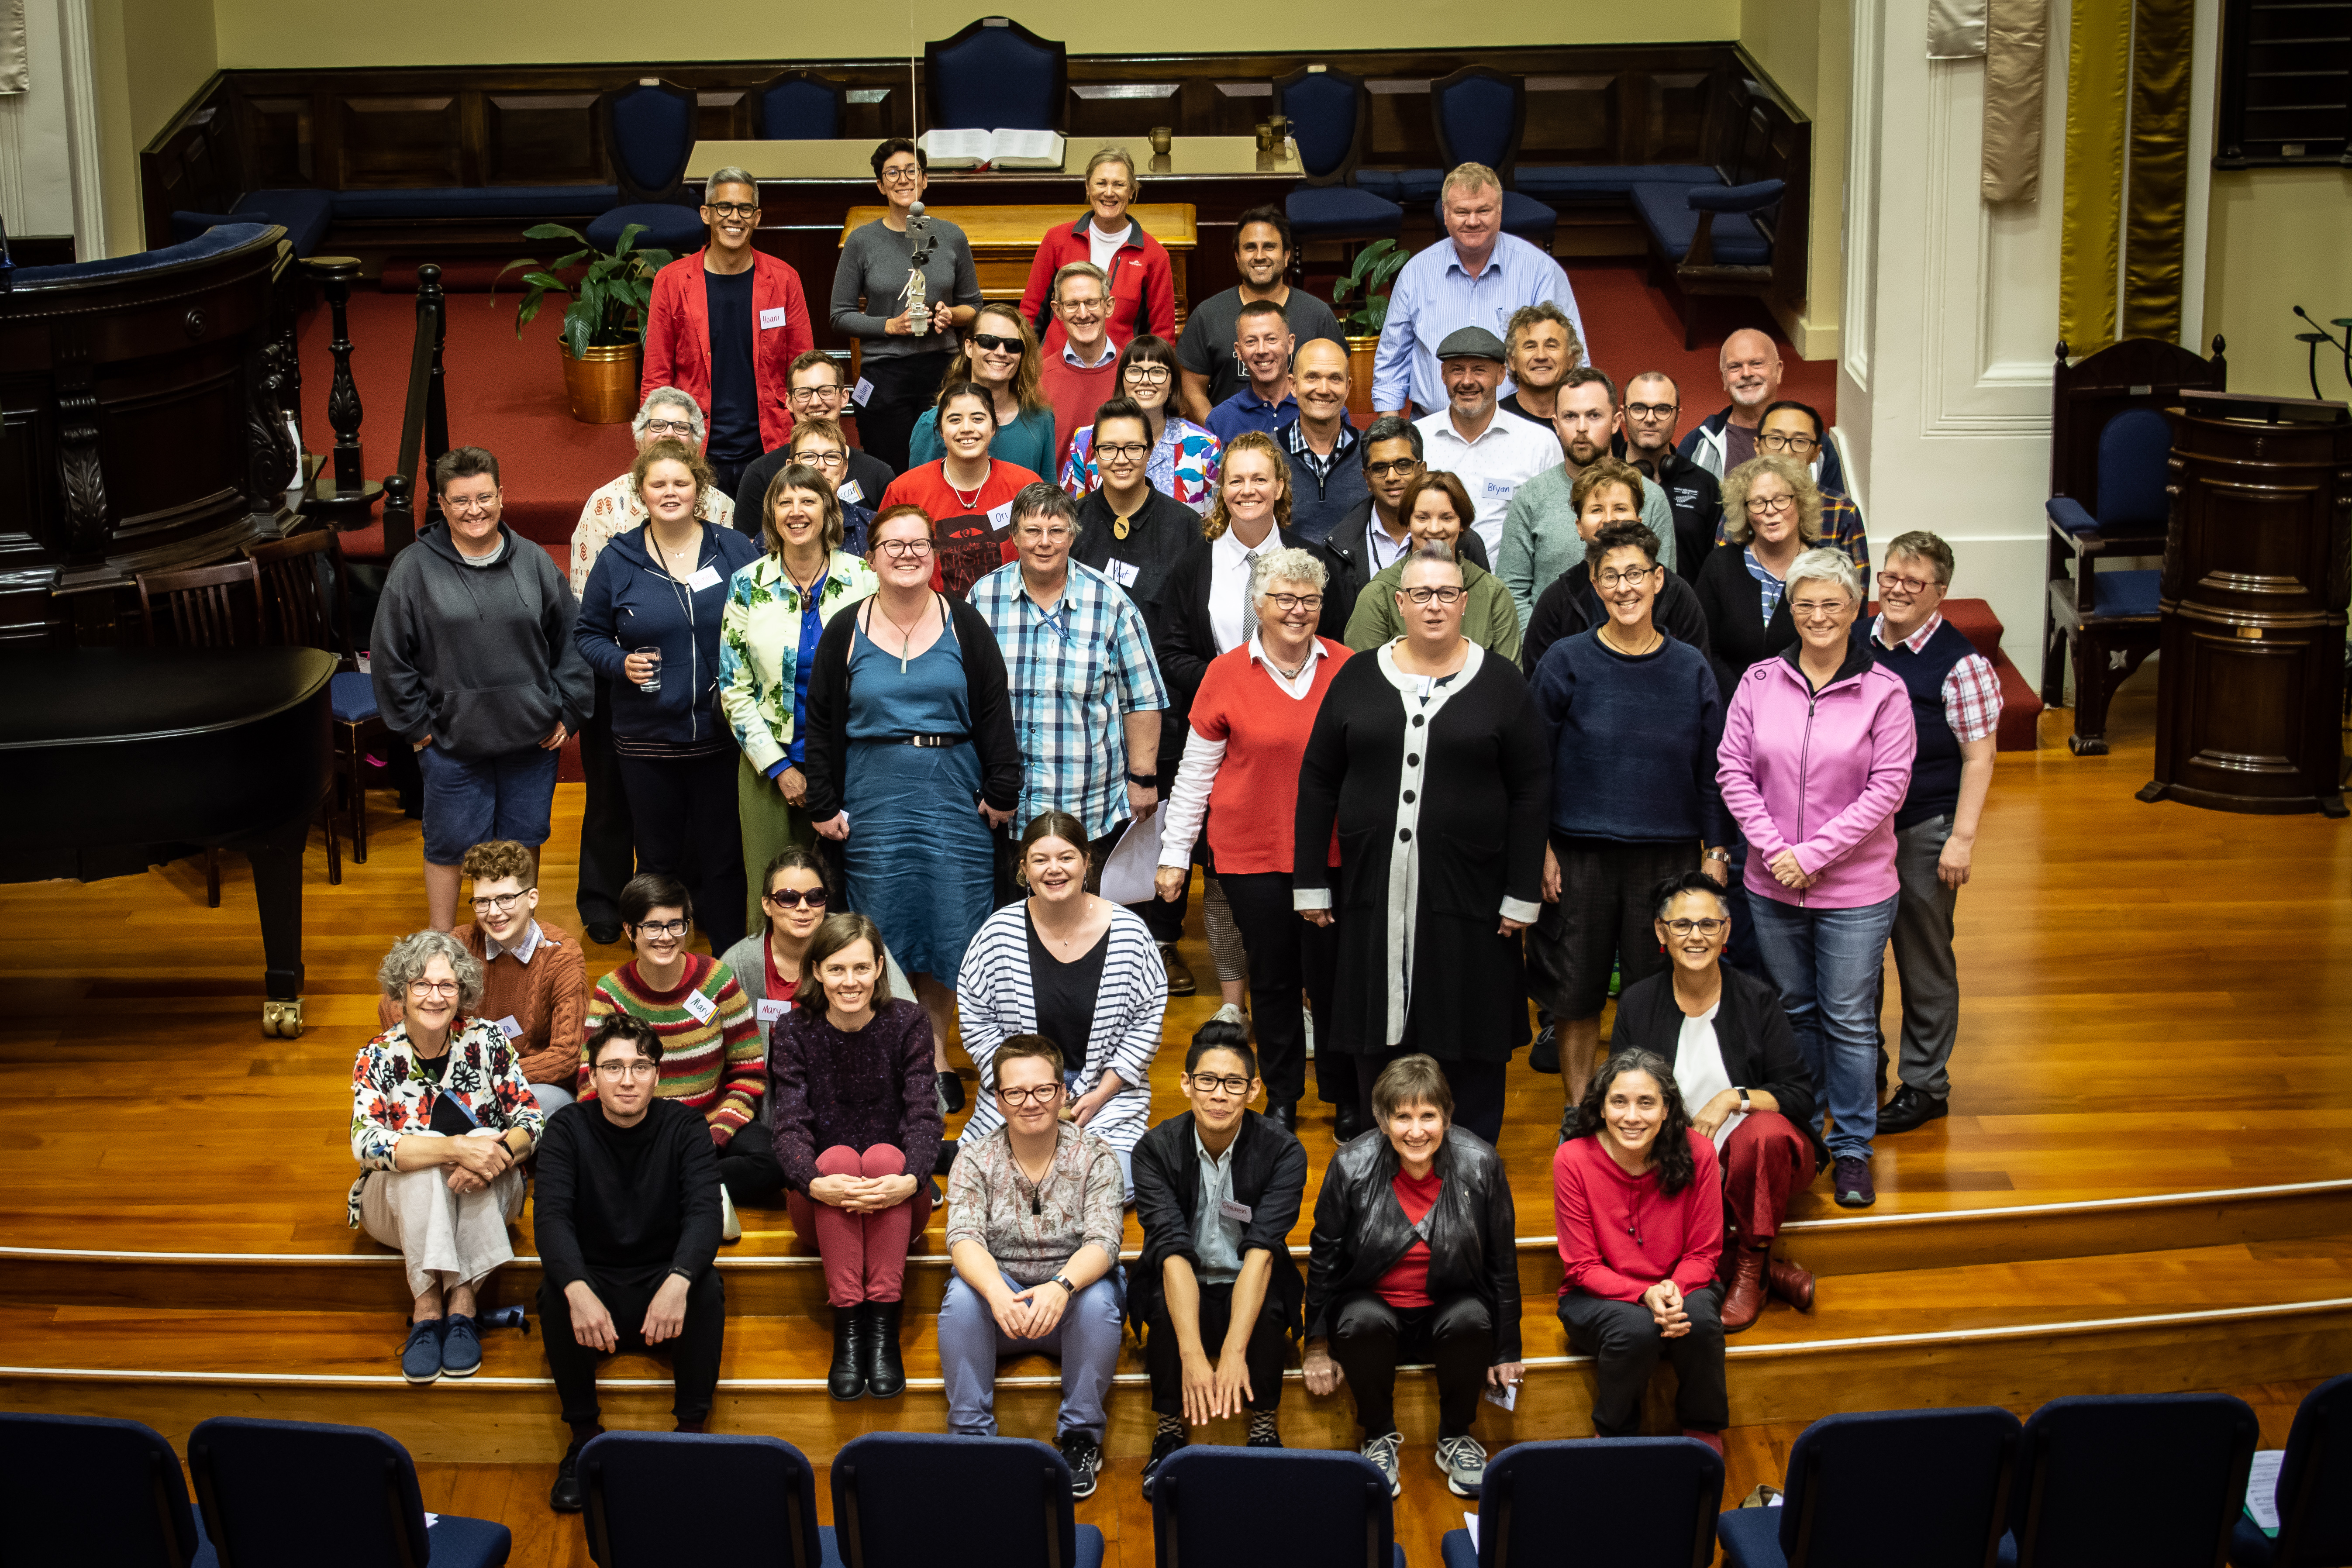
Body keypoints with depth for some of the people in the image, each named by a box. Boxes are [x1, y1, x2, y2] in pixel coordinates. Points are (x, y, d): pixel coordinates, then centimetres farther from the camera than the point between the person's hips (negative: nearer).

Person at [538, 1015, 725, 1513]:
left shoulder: (682, 1126, -4)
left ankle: (692, 1430, -15)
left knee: (707, 1287, -31)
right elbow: (551, 1216, -18)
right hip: (595, 1280, 0)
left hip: (664, 1282, 0)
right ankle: (584, 1434, -15)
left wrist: (678, 1281, -39)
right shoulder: (569, 1128, -4)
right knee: (554, 1292, -31)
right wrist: (578, 1290, -38)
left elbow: (704, 1211, -17)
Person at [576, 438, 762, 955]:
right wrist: (620, 663, -11)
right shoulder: (617, 561, 2)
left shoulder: (736, 551, 1)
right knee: (659, 860, 9)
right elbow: (588, 635, 10)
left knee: (723, 859, 5)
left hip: (722, 733, -1)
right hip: (647, 738, 1)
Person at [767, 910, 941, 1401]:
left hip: (897, 1204, 0)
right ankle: (847, 1329, -33)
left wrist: (910, 1181, -31)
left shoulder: (907, 1023, 0)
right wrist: (815, 1183, -33)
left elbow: (923, 1115, -10)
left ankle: (883, 1328, -33)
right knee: (838, 1157, -31)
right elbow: (790, 1124, -11)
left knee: (885, 1156, -31)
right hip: (821, 1209, 0)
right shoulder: (795, 1031, 0)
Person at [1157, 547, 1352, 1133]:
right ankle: (1282, 1099, 25)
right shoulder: (1227, 673, -1)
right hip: (1252, 855, 0)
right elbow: (1195, 771, 4)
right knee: (1272, 979, 9)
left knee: (1332, 978, 2)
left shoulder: (1348, 668, 1)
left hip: (1334, 855, 0)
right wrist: (1174, 854, 5)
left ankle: (1353, 1100, 19)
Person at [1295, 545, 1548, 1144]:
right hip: (1375, 888, 2)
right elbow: (1317, 783, 8)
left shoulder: (1500, 682, 2)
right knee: (1379, 1033, 7)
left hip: (1466, 892, -2)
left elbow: (1532, 791, 0)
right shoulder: (1358, 678, 7)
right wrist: (1311, 883, 4)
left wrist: (1523, 895, -5)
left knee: (1469, 1037, 3)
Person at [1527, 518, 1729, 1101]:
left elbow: (1711, 772, 9)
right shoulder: (1567, 662, -2)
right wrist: (1541, 849, -4)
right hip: (1579, 853, -1)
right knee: (1575, 993, 4)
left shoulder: (1691, 669, 4)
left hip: (1668, 854, 1)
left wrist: (1716, 852, 4)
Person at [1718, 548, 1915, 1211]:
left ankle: (1852, 1149, 15)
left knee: (1850, 1021, 3)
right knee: (1793, 1012, 15)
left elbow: (1887, 787, -10)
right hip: (1772, 885, 3)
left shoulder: (1884, 691, -7)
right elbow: (1734, 770, 0)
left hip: (1855, 889, -3)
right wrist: (1773, 847, -12)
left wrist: (1814, 854, -15)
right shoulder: (1759, 682, 1)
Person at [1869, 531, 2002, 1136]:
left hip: (1924, 830, -5)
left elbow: (1978, 757, -10)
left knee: (1925, 959, 4)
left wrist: (1962, 838, -14)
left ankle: (1925, 1085, 15)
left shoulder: (1960, 663, -11)